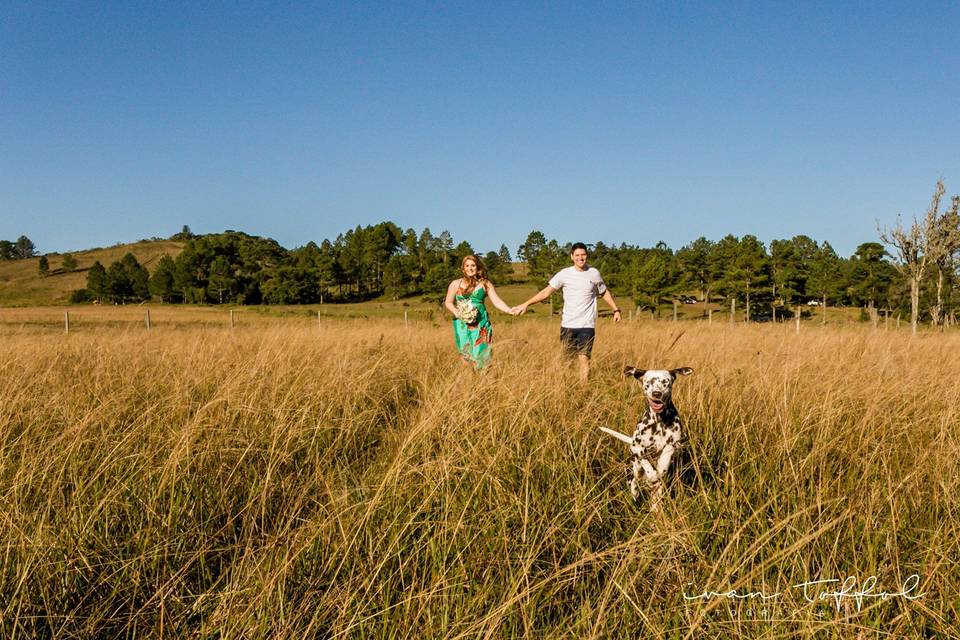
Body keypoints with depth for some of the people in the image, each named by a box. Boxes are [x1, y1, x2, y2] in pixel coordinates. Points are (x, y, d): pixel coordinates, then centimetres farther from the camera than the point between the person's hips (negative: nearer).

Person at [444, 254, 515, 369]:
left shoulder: (485, 284, 6)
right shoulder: (456, 284, 8)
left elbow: (497, 301, -1)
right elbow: (448, 302, 10)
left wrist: (510, 310, -18)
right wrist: (457, 313, -10)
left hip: (481, 323, 0)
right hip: (462, 323, 0)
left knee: (480, 352, -5)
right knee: (465, 352, -2)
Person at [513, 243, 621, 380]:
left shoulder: (594, 273, 4)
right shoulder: (564, 274, 0)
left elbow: (605, 293, 19)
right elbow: (546, 292, 2)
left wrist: (616, 309, 15)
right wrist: (526, 304, -5)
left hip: (587, 325, 0)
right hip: (567, 325, 1)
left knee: (584, 359, -9)